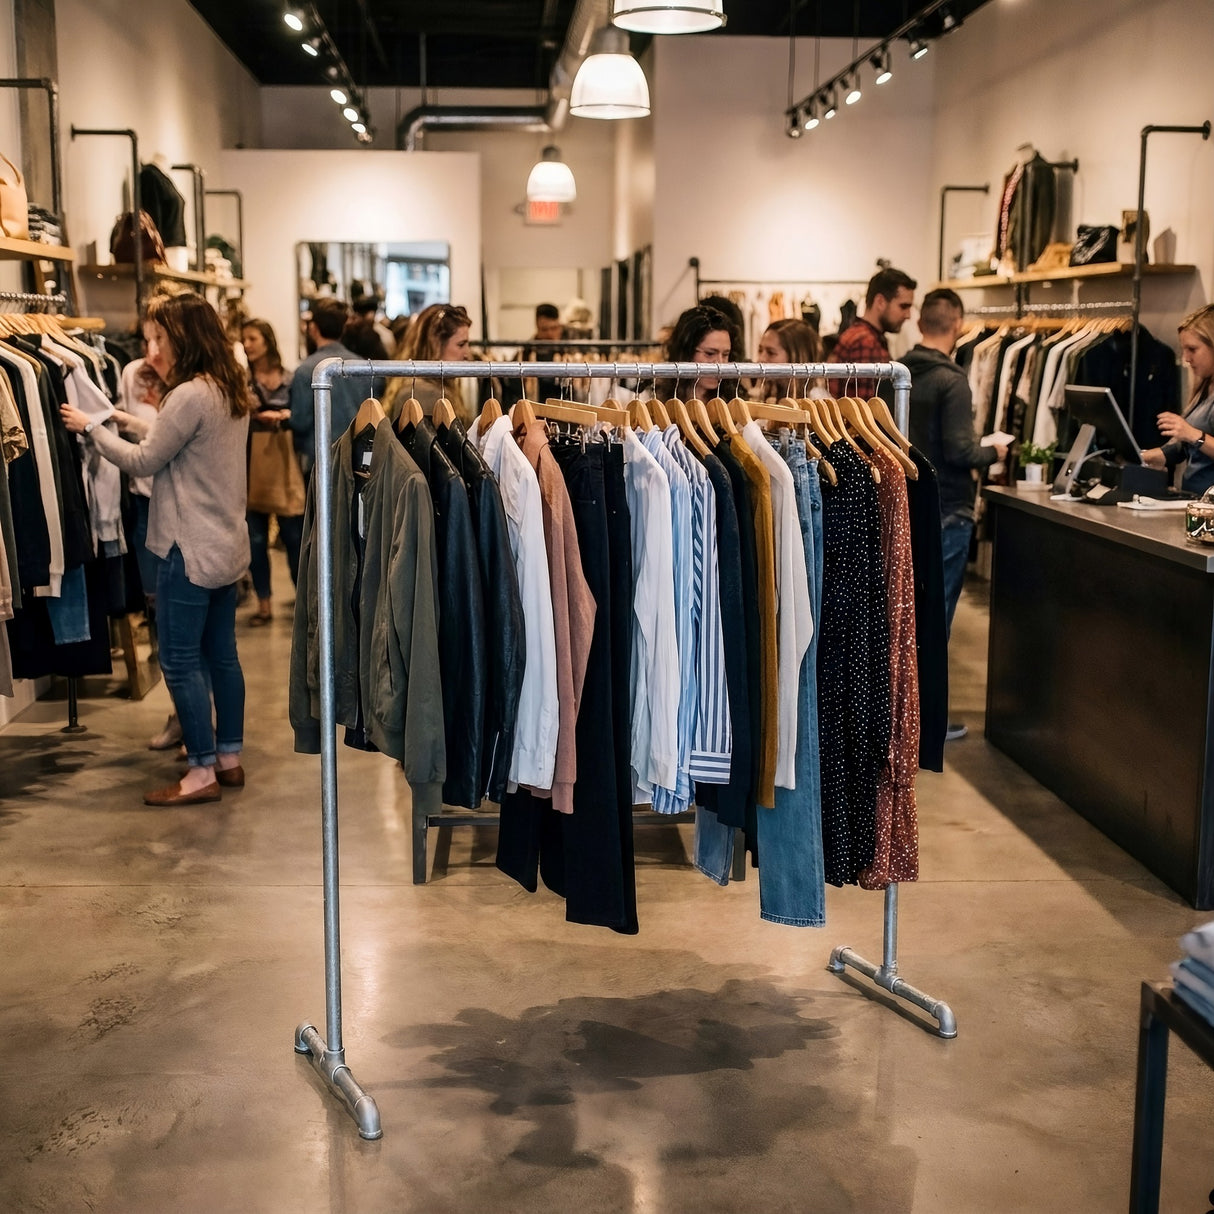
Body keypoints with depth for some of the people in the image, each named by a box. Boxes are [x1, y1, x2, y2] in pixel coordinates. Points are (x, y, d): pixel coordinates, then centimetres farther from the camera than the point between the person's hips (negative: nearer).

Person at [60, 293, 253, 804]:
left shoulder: (190, 396, -19)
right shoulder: (231, 391, 9)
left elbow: (144, 462, -11)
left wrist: (92, 428, 1)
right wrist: (135, 422, 17)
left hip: (190, 549, -9)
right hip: (226, 545, 9)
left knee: (180, 660, -1)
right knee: (220, 652, 15)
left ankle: (202, 771, 5)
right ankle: (229, 757, 22)